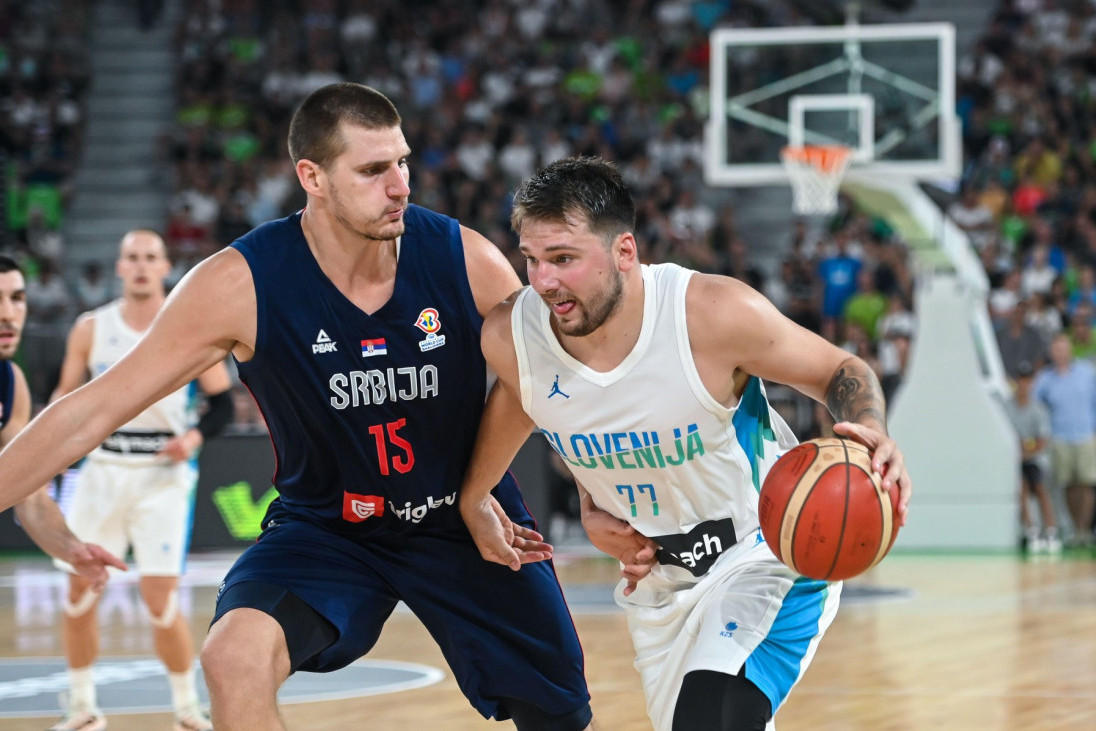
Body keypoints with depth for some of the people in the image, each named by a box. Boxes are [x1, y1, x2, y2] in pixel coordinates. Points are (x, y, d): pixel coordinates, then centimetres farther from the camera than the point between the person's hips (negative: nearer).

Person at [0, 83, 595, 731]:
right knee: (236, 657, -32)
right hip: (325, 525, -2)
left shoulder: (467, 261, -17)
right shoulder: (241, 284, -22)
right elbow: (95, 411, -17)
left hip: (468, 528, 2)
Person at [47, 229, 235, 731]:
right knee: (80, 591, 3)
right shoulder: (91, 329, 3)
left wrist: (194, 437, -19)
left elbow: (223, 404, -1)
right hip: (102, 469, 3)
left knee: (159, 600, -9)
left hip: (163, 475, -3)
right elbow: (66, 398, 11)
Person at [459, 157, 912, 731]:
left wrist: (871, 432, -34)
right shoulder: (510, 336, -16)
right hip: (657, 573, 5)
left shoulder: (715, 314, -28)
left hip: (769, 553, -5)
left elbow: (841, 372, -14)